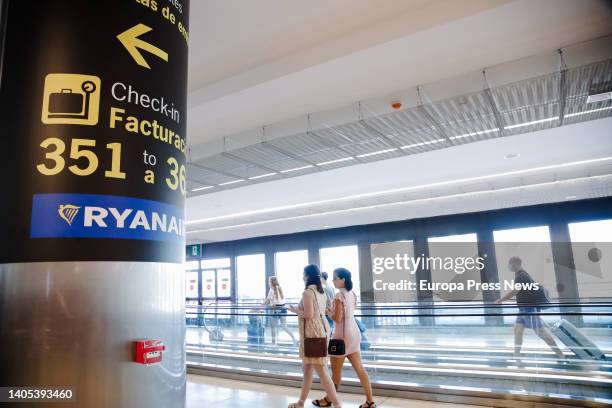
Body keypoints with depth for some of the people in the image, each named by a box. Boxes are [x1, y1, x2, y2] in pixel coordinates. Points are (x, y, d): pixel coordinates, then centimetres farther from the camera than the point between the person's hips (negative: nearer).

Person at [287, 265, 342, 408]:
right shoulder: (321, 292, 12)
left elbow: (309, 314, -22)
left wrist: (295, 310, -6)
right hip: (321, 330, 10)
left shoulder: (308, 292, -16)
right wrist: (299, 309, 18)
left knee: (321, 371, -5)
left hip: (313, 333, -10)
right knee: (307, 368, 18)